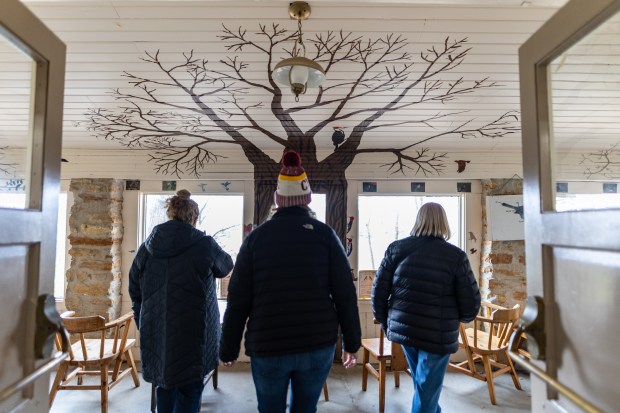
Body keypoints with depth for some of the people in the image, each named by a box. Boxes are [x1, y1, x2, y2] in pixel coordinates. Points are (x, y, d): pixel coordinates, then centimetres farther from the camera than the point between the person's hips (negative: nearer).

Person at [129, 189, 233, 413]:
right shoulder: (205, 245, -10)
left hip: (155, 334, 5)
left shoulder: (147, 247, 2)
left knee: (164, 387, 21)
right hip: (192, 333, -4)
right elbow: (226, 267, 9)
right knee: (189, 388, 8)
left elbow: (135, 291, 9)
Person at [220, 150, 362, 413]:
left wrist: (229, 349, 8)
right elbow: (345, 294, -4)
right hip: (318, 345, 1)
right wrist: (351, 343, 6)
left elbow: (238, 300, -2)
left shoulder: (255, 238, -1)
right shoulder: (325, 235, -2)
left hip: (268, 347, 0)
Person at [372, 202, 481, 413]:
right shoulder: (455, 255, -9)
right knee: (426, 392, 13)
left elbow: (378, 291, -2)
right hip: (438, 335, -3)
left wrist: (385, 322, 13)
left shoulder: (397, 248, -2)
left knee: (422, 384, 27)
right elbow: (471, 303, -8)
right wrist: (457, 318, 14)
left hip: (403, 329, 4)